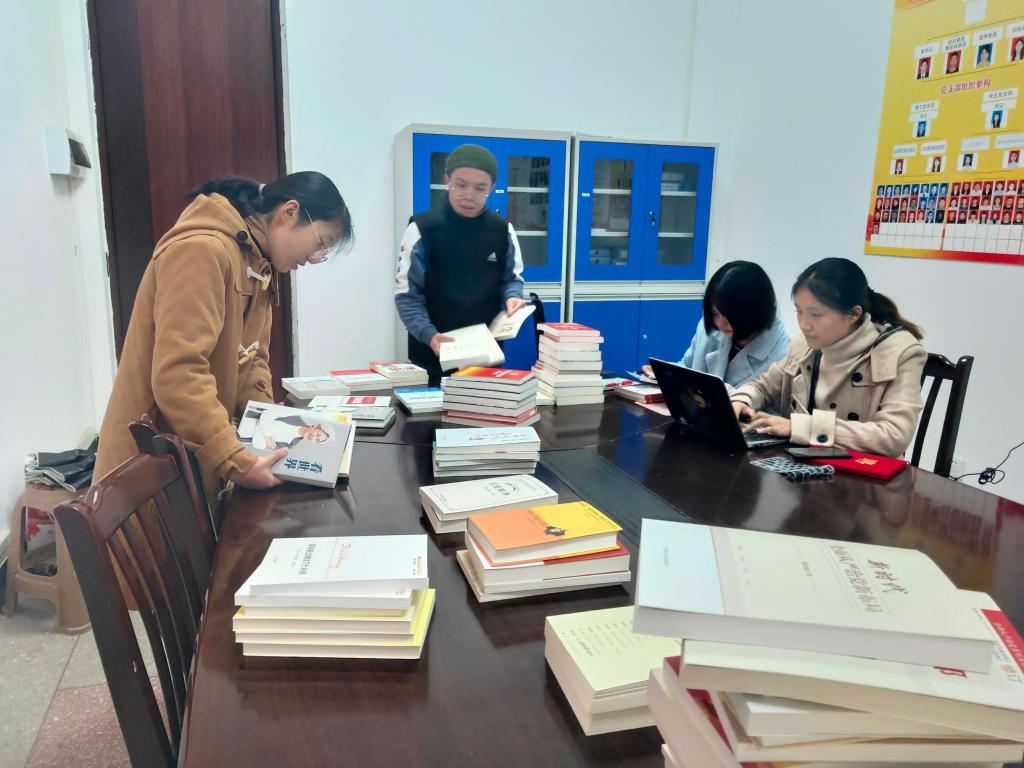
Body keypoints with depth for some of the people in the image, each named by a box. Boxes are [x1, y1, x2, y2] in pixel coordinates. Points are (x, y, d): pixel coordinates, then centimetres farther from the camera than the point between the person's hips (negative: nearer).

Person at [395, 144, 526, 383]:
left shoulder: (502, 230, 1)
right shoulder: (422, 229, -8)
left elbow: (512, 278, 13)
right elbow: (407, 295, -8)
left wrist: (512, 297, -11)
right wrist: (428, 335, -24)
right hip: (433, 353, -2)